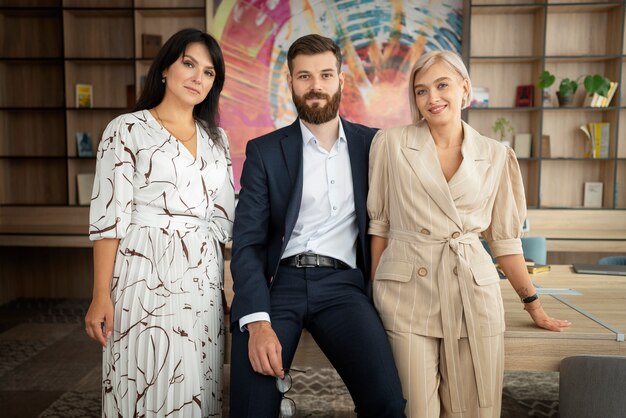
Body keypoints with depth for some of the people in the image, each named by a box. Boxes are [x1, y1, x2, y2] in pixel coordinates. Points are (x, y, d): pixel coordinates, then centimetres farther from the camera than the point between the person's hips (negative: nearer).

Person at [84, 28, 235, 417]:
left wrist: (231, 280, 8)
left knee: (196, 386, 10)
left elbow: (222, 215, 13)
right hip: (145, 273, -4)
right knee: (147, 383, 3)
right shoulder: (127, 129, -2)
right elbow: (109, 216, -7)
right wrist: (101, 294, -11)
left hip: (202, 277, 4)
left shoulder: (216, 138, 12)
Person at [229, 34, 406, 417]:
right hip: (279, 282, 0)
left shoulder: (371, 144, 11)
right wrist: (258, 321, -15)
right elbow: (247, 243, -2)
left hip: (342, 284, 1)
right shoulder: (264, 151, 6)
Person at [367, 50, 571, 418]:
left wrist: (533, 304, 13)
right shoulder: (391, 144, 0)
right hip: (407, 292, -1)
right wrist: (375, 292, 5)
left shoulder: (496, 156, 5)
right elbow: (379, 222, 5)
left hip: (473, 293, 2)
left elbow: (504, 236, 11)